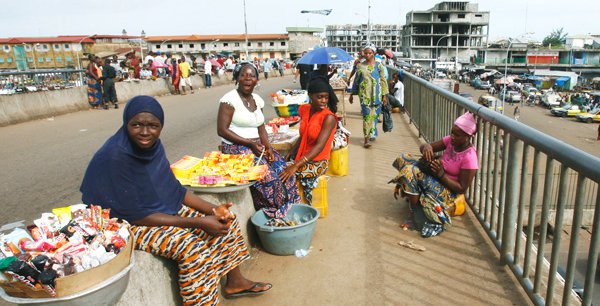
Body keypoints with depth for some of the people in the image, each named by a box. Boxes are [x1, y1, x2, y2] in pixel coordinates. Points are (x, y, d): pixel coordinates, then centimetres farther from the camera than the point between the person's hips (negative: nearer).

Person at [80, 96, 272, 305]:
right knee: (192, 247, -30)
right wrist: (197, 222, -25)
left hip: (164, 209, 8)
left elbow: (173, 189, 4)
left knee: (226, 220, 2)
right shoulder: (115, 157, -27)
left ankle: (235, 282, 18)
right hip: (127, 224, -8)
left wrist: (212, 209, -10)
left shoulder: (153, 146, -5)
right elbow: (136, 216, -25)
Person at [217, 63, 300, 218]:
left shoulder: (257, 99, 10)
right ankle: (271, 212, -1)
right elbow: (222, 130, -15)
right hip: (236, 147, -6)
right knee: (268, 176, -23)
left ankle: (288, 209, 5)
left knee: (283, 169, -12)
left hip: (256, 145, 7)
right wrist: (250, 143, -20)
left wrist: (268, 147, -7)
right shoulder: (229, 99, -11)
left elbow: (261, 128, 12)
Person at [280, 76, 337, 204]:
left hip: (318, 162, -6)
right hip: (301, 158, 6)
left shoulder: (328, 118, -16)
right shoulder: (304, 110, 4)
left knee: (287, 177, -22)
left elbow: (319, 146, -25)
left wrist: (296, 165, -33)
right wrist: (290, 154, 0)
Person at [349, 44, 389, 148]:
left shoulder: (379, 65, 3)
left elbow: (383, 80, 3)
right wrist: (352, 94, 11)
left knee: (374, 115, 7)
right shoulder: (360, 66, 5)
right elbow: (356, 81, 11)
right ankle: (367, 138, -7)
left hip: (376, 94, 1)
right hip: (364, 94, -1)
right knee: (367, 115, -7)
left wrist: (384, 95, 0)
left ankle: (372, 134, 23)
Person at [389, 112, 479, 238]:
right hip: (435, 180, 8)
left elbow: (461, 188, -20)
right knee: (404, 159, -8)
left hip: (449, 191, -7)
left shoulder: (469, 158, -22)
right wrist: (427, 147, -27)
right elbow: (426, 147, -2)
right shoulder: (451, 140, -4)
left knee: (413, 171, -29)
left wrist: (441, 174, -30)